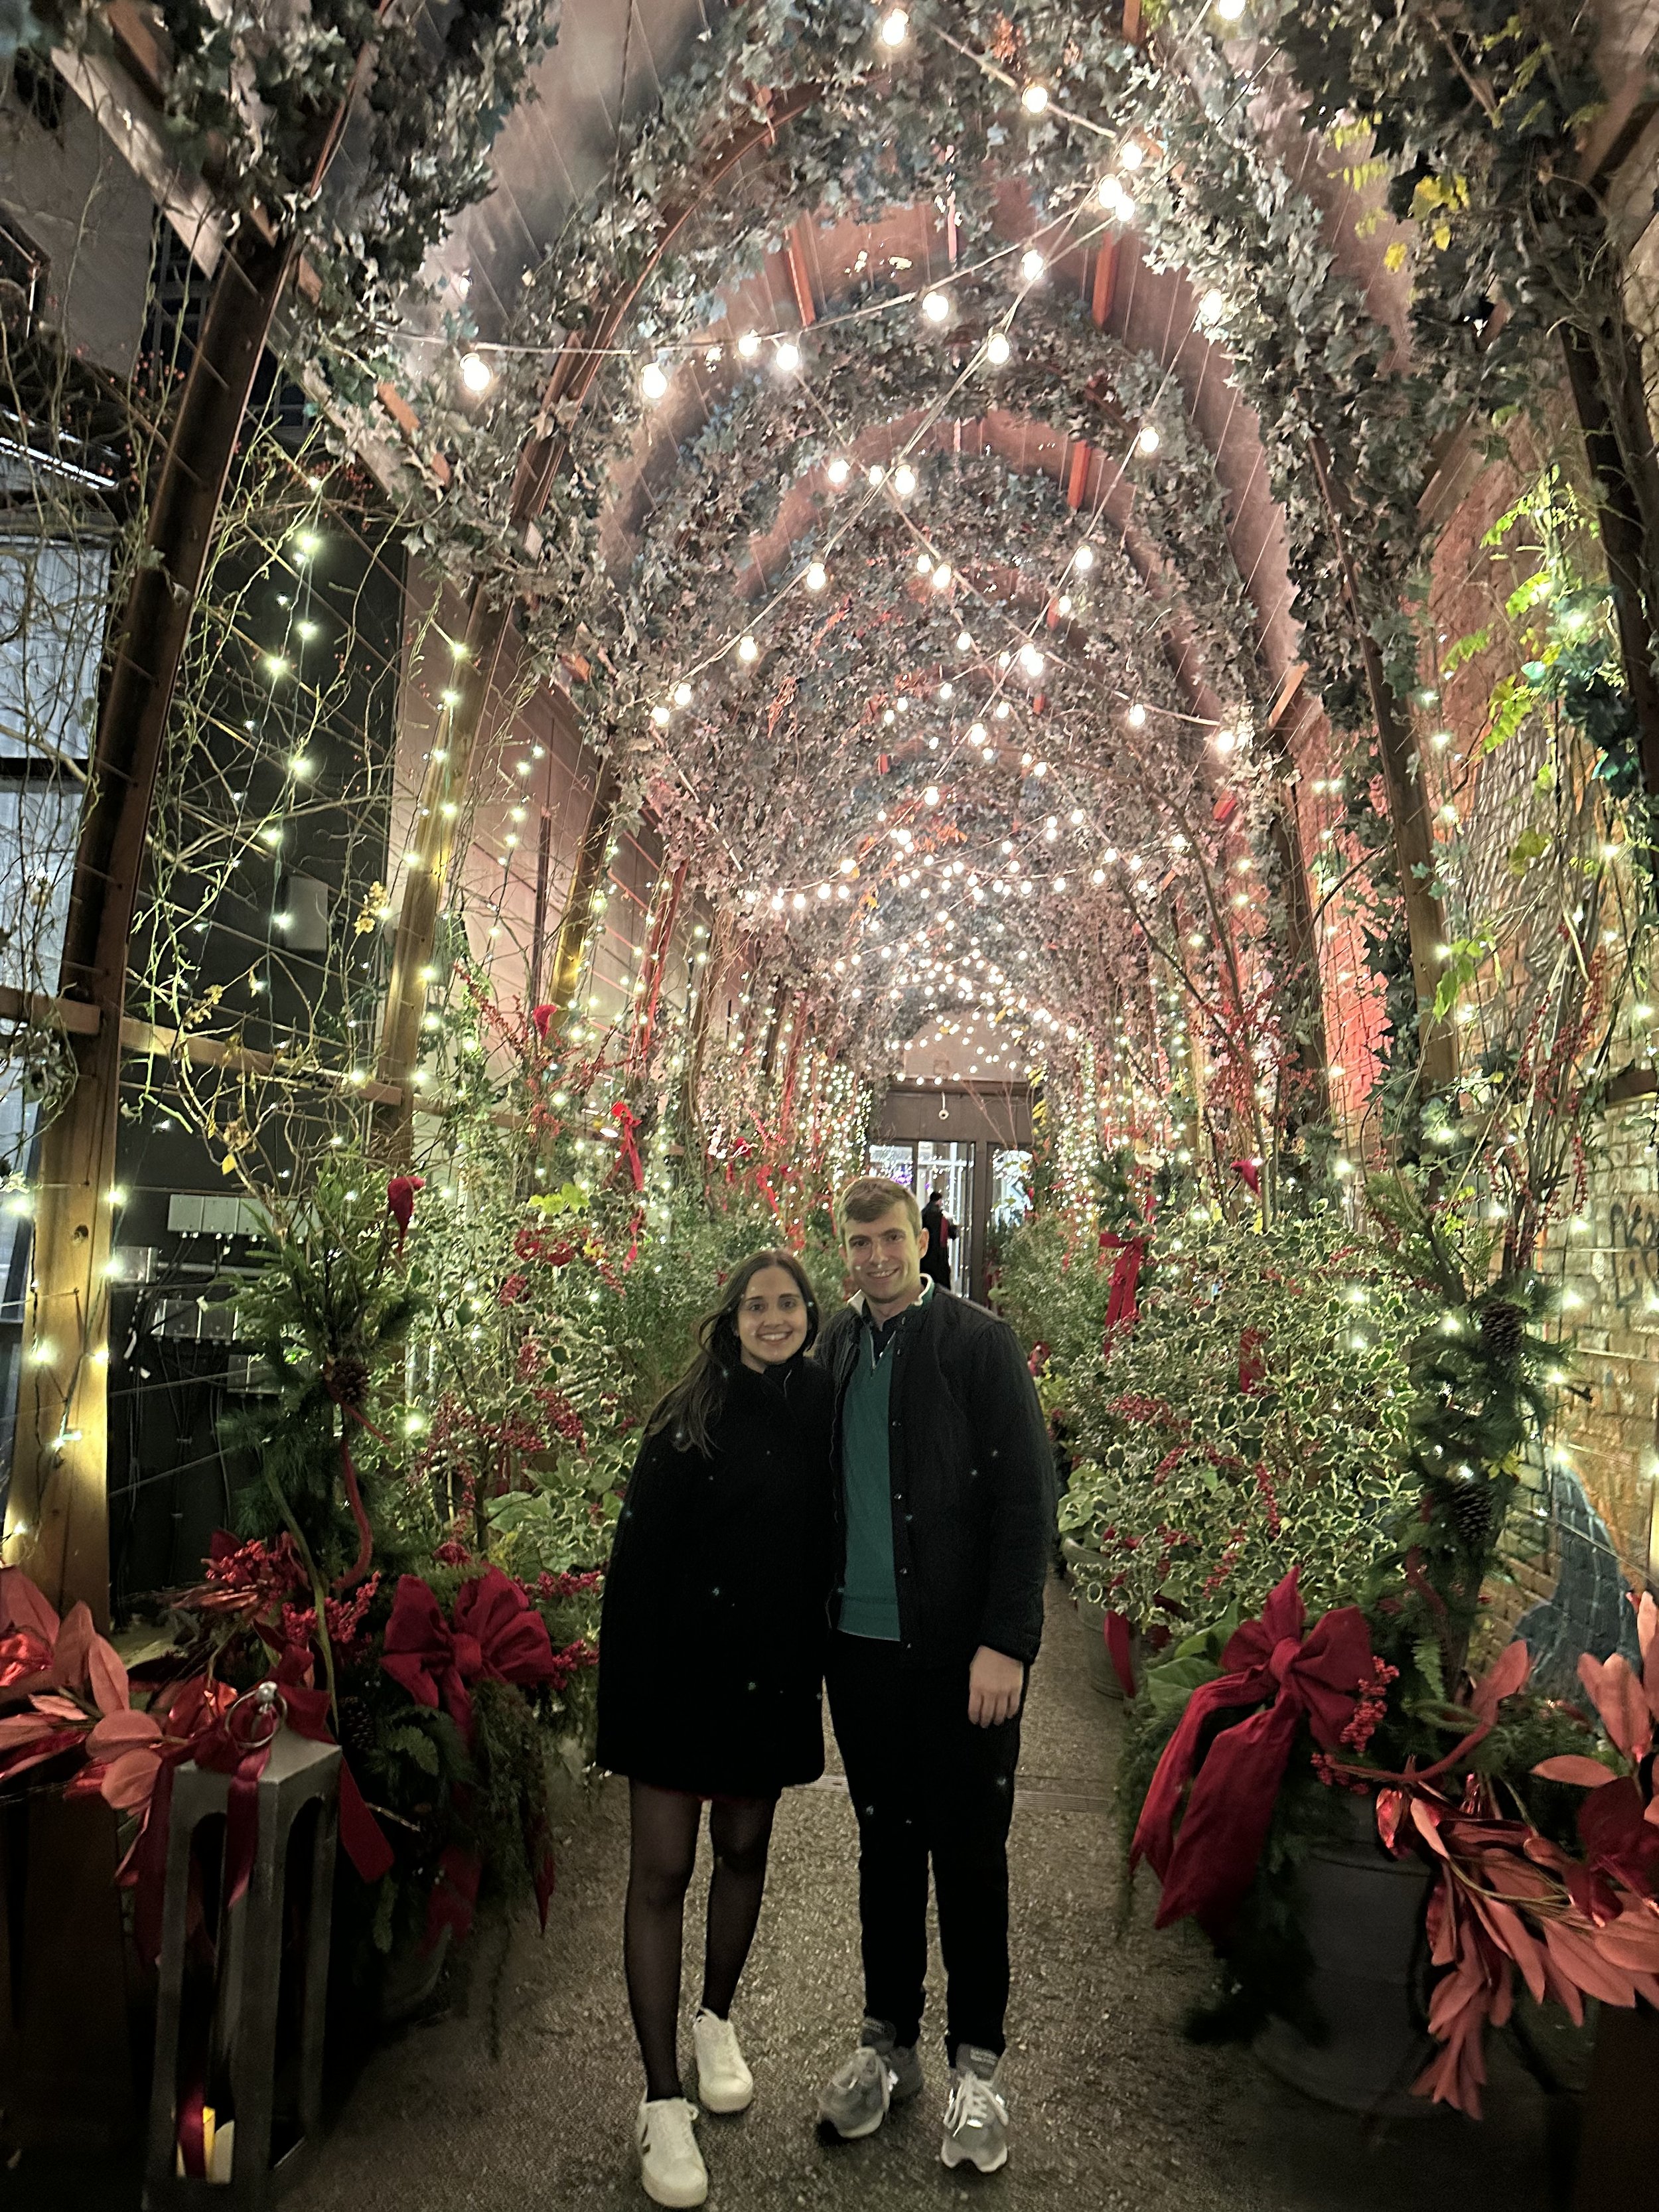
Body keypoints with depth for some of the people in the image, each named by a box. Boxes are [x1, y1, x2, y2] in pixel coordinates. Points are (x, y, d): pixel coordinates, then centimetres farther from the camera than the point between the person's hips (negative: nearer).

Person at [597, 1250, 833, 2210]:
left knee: (744, 1847, 19)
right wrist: (629, 1682, -11)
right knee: (662, 1872, 3)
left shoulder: (823, 1412, -2)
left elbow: (829, 1545, 5)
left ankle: (717, 2019, 44)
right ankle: (662, 2101, 21)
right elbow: (638, 1554, -9)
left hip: (772, 1670, 3)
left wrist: (813, 1661, 4)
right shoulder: (691, 1415, -9)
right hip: (680, 1664, -3)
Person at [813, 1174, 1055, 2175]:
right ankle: (889, 2044, 37)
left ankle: (978, 2064, 31)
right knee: (886, 1845, 19)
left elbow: (1028, 1498, -11)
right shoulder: (834, 1347, 6)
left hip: (960, 1648, -4)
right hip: (861, 1643, 4)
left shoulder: (980, 1342, -9)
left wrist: (1004, 1642, -16)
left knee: (969, 1855, 11)